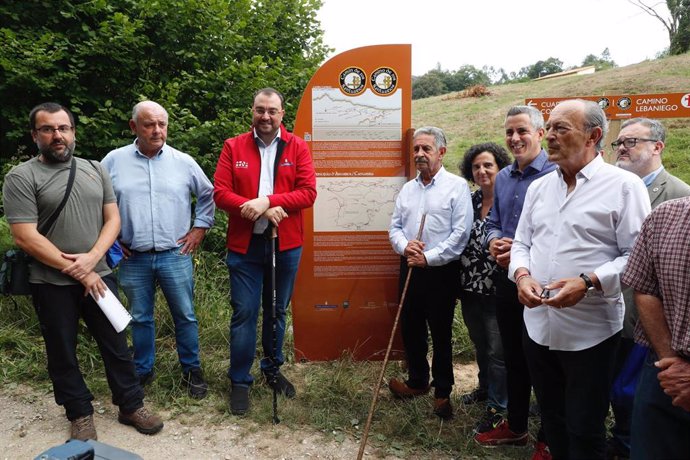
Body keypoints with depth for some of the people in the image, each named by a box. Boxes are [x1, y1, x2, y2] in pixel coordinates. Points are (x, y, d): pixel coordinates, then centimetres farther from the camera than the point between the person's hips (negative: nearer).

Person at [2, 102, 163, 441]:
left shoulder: (95, 170, 7)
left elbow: (113, 219, 4)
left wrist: (91, 258, -13)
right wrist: (79, 274, -13)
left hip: (98, 275, 3)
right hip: (52, 285, -3)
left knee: (116, 344, 10)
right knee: (63, 354, 11)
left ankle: (131, 406, 25)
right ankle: (80, 415, 29)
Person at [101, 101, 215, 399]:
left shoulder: (184, 162, 0)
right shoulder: (114, 161, 0)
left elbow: (208, 195, 12)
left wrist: (200, 227, 7)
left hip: (175, 255, 0)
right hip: (134, 259, 1)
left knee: (185, 316, 8)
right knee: (140, 318, 15)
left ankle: (191, 370, 24)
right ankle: (142, 371, 32)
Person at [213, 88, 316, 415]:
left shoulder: (297, 147, 1)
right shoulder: (233, 147, 1)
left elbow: (308, 192, -9)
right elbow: (220, 193, -7)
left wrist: (267, 201, -21)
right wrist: (257, 210, -20)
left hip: (286, 245, 1)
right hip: (244, 245, -1)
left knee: (278, 311, 15)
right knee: (244, 312, 4)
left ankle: (273, 370, 34)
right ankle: (240, 381, 20)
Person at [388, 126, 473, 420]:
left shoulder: (457, 186, -7)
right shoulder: (407, 189, 12)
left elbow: (460, 233, -14)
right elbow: (395, 226, 11)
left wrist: (428, 258, -16)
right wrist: (404, 246, -10)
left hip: (440, 271, -6)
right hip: (409, 268, 6)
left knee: (441, 333, 5)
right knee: (410, 329, 15)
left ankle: (443, 392, 23)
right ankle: (417, 381, 34)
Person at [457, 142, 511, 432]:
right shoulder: (470, 202, 7)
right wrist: (458, 282, 11)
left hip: (496, 289, -6)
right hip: (469, 287, 6)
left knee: (497, 350, 2)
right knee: (479, 345, 22)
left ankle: (496, 408, 17)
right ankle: (485, 387, 43)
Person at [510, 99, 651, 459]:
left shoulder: (623, 185, -7)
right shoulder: (538, 188, 11)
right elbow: (522, 243, 13)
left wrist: (587, 282, -24)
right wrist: (522, 275, -7)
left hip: (590, 331, -5)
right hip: (538, 325, 6)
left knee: (584, 430, 7)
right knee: (551, 419, 21)